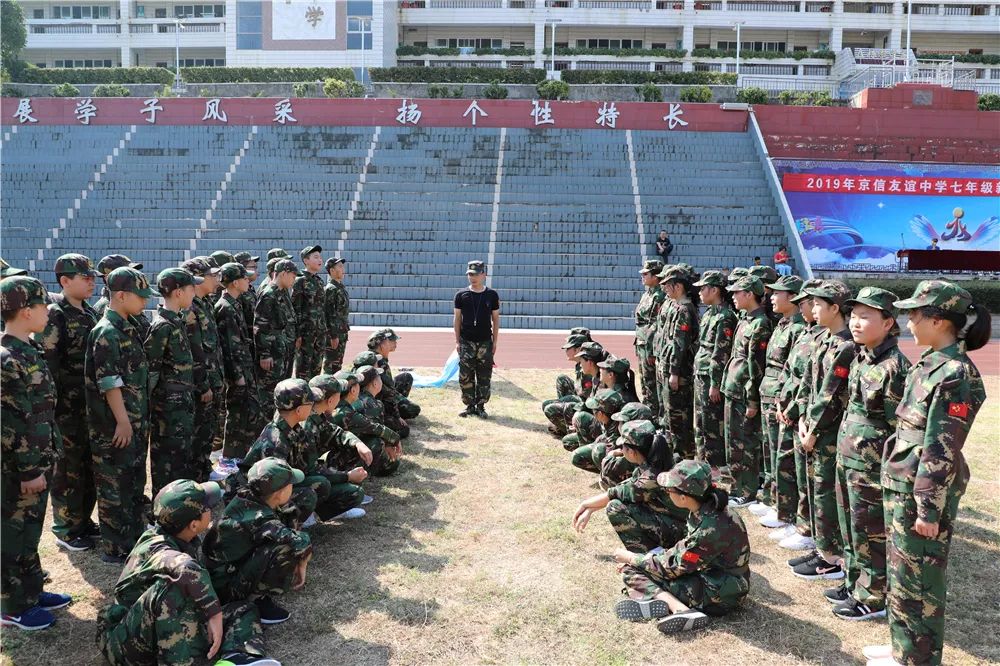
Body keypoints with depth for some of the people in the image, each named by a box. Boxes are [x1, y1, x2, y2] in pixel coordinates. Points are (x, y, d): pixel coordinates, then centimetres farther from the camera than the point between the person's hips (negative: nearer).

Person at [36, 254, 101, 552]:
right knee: (68, 468, 4)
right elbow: (46, 365, -16)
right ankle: (65, 529, 18)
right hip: (67, 406, -7)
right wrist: (51, 406, -18)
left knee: (90, 464, 15)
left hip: (92, 403, 7)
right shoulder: (54, 315, -14)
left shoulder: (89, 313, 10)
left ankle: (83, 520, 29)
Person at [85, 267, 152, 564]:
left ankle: (136, 538, 30)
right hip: (114, 425, -9)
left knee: (135, 482, 18)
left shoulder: (129, 327, 11)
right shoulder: (107, 333, -17)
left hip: (136, 421, 9)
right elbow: (110, 383, -21)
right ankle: (116, 550, 12)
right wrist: (122, 422, -20)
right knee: (114, 486, 2)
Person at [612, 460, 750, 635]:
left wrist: (631, 558, -7)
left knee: (631, 570, -12)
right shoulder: (703, 511, -3)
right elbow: (686, 547, 12)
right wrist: (636, 560, 4)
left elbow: (675, 568, -19)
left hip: (722, 595, -9)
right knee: (636, 565, 1)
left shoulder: (712, 526, -29)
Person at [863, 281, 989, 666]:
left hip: (923, 489, -9)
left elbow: (943, 451, -20)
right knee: (901, 572, 19)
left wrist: (930, 509, -17)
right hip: (901, 483, 9)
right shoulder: (931, 363, 8)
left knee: (917, 578, 5)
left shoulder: (955, 375, -20)